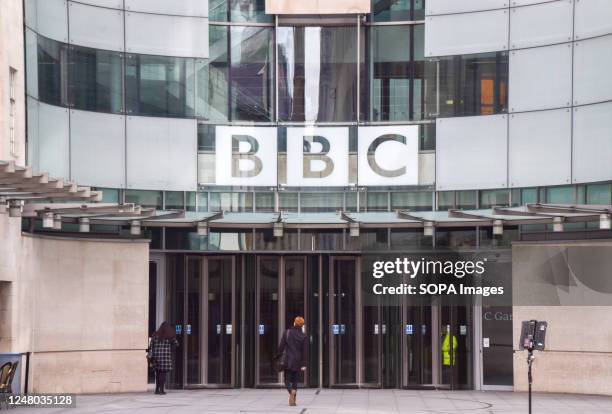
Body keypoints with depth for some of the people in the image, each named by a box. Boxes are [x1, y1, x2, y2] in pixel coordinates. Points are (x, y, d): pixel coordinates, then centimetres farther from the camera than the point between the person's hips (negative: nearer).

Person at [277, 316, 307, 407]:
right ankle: (293, 401, 9)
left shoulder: (287, 333, -3)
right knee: (295, 380, 12)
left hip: (288, 361, -1)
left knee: (287, 379, 5)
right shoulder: (303, 336, -2)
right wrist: (303, 364, -2)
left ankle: (291, 391, -27)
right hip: (297, 362, 1)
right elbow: (304, 351, -4)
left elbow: (281, 346, -3)